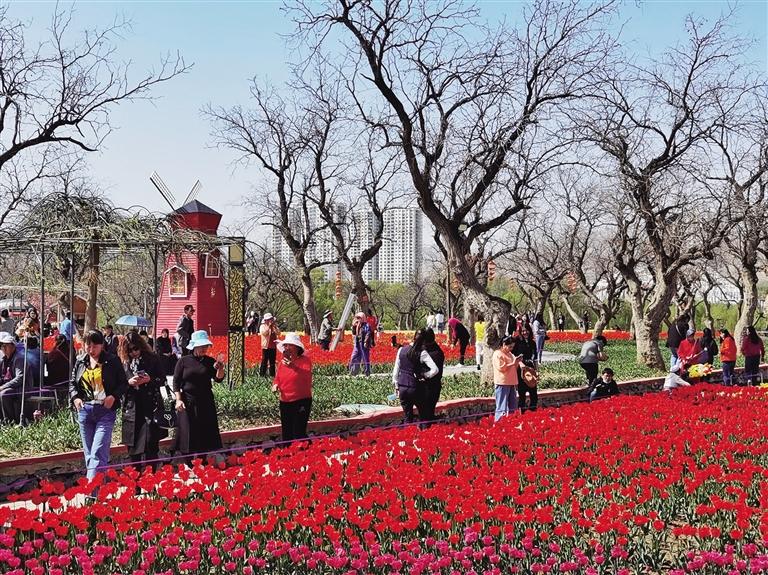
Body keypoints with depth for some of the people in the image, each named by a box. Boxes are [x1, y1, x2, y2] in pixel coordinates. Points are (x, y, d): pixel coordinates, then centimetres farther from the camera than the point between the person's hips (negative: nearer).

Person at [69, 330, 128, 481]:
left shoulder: (112, 361, -1)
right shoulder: (80, 362, 11)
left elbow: (124, 383, 3)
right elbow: (72, 383, 20)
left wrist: (114, 396, -12)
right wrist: (75, 397, 1)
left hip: (105, 410, -5)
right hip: (85, 410, 5)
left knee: (98, 452, -14)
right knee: (89, 453, 10)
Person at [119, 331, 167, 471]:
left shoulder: (152, 359, 2)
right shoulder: (123, 362, 6)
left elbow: (162, 380, 4)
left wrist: (149, 380, -13)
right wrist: (129, 382, -11)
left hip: (150, 408, -2)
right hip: (131, 408, 2)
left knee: (150, 445, -6)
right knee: (132, 444, 8)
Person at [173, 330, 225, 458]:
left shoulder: (210, 361, 5)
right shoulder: (183, 361, -2)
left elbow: (218, 379, -1)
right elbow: (176, 382, -3)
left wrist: (220, 369, -21)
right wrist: (178, 399, -13)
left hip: (206, 402, 3)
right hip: (188, 403, -3)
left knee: (207, 434, 7)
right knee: (188, 435, -1)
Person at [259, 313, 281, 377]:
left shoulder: (274, 326, 12)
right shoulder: (262, 326, -1)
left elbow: (278, 333, -1)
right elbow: (264, 333, -19)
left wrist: (274, 326, -8)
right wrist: (269, 326, -16)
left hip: (273, 347, 5)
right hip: (266, 346, -5)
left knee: (272, 362, 10)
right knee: (264, 361, -3)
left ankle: (272, 374, 16)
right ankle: (262, 374, 0)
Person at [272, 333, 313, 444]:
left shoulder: (305, 359, -7)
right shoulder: (283, 362, 10)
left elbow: (307, 374, -25)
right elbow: (277, 379, 20)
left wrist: (294, 367, -41)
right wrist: (275, 385, -3)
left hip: (301, 402, -6)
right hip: (285, 402, 6)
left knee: (299, 433, -9)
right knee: (286, 434, 12)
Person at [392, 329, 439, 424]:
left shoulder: (402, 350, 0)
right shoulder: (422, 353, -12)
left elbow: (396, 369, 6)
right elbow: (435, 370, -21)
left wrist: (396, 386, 16)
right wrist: (425, 375, -2)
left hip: (402, 387, 4)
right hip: (415, 388, -4)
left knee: (407, 417, 14)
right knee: (423, 414, 13)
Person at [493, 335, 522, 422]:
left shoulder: (509, 354, 19)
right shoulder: (497, 354, -8)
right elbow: (501, 368, -17)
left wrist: (517, 362, 7)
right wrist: (513, 363, -16)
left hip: (512, 383, 9)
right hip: (502, 384, -9)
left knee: (513, 408, 11)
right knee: (502, 408, -9)